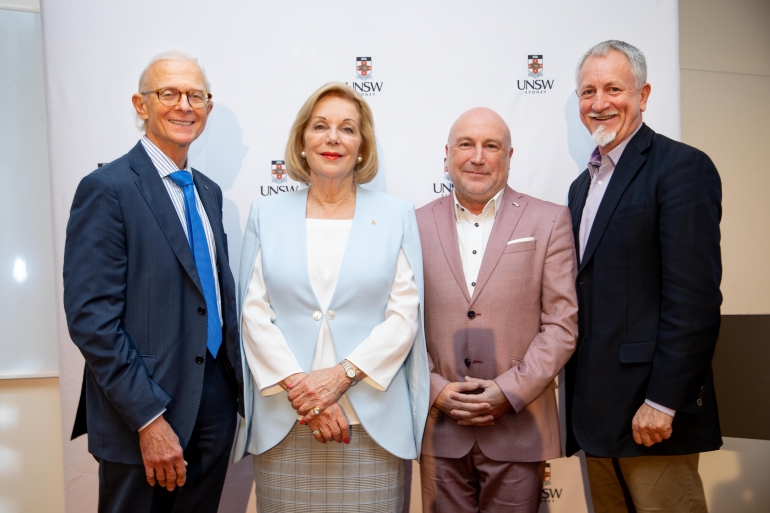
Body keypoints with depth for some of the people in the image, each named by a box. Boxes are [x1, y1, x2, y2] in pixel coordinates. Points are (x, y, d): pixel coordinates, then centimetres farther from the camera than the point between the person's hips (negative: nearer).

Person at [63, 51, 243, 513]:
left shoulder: (208, 193, 11)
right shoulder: (108, 189, -12)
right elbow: (91, 318, -18)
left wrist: (241, 386, 12)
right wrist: (149, 419, -20)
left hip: (215, 408, 7)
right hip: (142, 419, -7)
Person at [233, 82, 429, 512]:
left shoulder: (396, 215, 5)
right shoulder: (268, 214, 7)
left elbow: (405, 313, -2)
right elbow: (253, 311, 2)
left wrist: (343, 374, -13)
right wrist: (297, 384, -10)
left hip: (374, 422, 0)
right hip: (283, 421, 1)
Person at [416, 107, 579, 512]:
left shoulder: (549, 221, 1)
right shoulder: (419, 225, 5)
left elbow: (562, 324, -3)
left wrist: (510, 391, -10)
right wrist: (436, 389, -7)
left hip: (518, 430, -1)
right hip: (440, 430, 1)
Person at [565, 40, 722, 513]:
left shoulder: (681, 167, -9)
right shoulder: (584, 184, 17)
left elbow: (695, 296, -17)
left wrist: (663, 401, -20)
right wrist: (581, 401, 13)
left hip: (650, 408, -8)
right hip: (594, 410, 8)